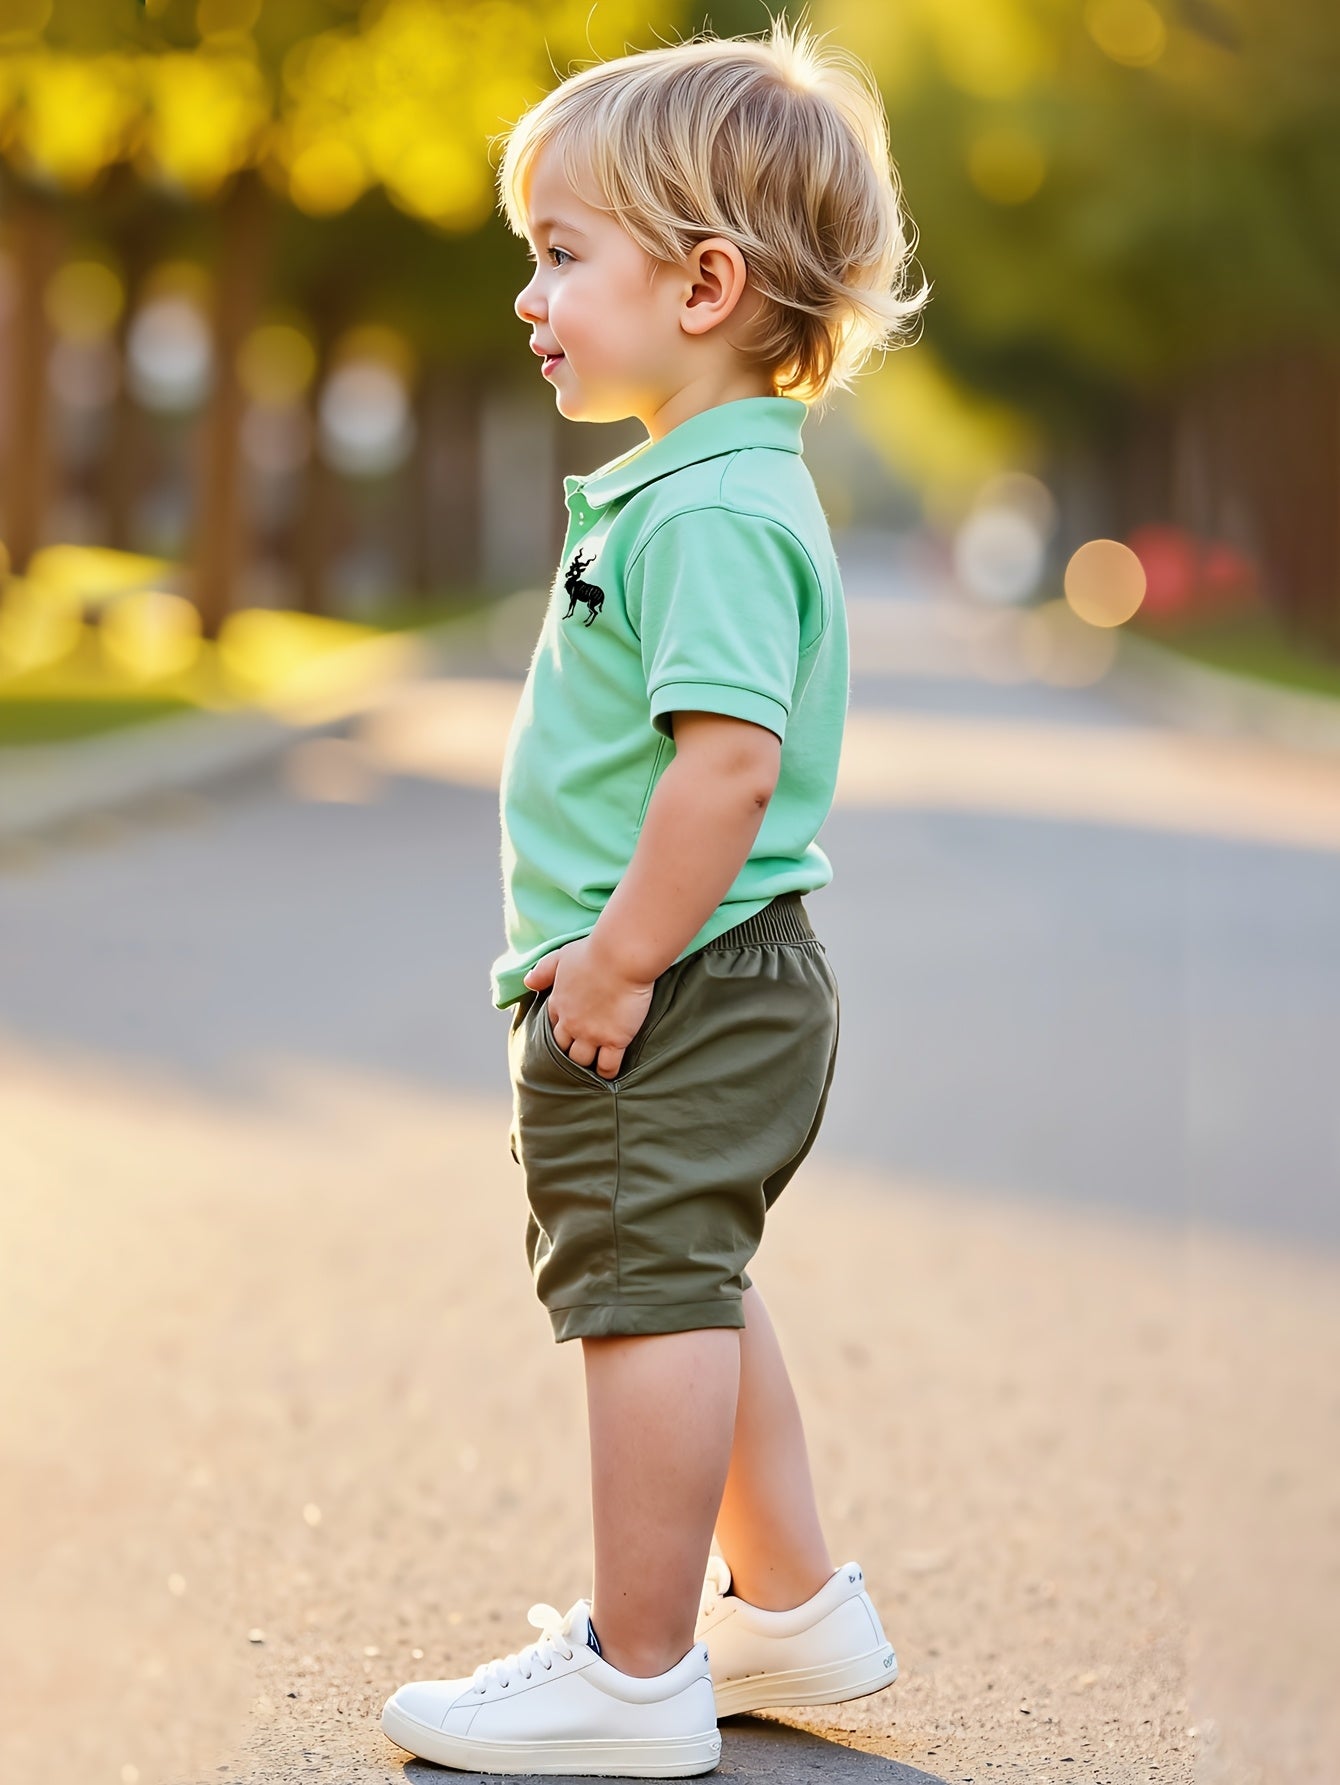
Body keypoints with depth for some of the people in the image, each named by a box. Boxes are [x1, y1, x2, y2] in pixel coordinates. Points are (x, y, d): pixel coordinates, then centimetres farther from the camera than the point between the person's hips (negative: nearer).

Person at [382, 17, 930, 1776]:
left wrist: (620, 959, -24)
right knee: (693, 1296, 21)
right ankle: (794, 1604, 33)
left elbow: (729, 763, -29)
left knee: (650, 1304, -2)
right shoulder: (718, 485, 12)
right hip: (717, 997, 11)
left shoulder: (711, 511, -21)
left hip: (669, 1004, -11)